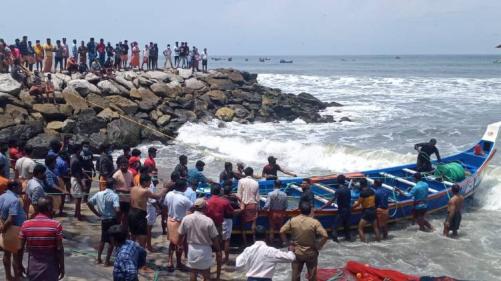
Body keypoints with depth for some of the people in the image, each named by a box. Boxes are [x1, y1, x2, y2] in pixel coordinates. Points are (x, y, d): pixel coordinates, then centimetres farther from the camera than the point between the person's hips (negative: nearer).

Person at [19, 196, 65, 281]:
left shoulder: (26, 225, -6)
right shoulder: (56, 225, -15)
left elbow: (20, 248, 1)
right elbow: (59, 249, -11)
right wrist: (62, 267, 0)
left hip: (33, 268, 3)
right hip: (50, 269, -3)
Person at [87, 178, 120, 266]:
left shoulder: (99, 194, -1)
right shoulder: (114, 196, -18)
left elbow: (89, 203, 0)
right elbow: (117, 210, -29)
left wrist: (97, 213, 5)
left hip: (103, 220, 5)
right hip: (113, 220, -5)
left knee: (102, 239, 21)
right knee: (111, 241, 7)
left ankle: (99, 258, 22)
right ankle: (107, 261, 9)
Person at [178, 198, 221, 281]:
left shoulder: (186, 219, -9)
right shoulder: (208, 221, -18)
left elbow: (181, 234, 2)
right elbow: (214, 238, -10)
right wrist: (218, 250, 5)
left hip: (192, 248, 3)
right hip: (204, 250, -3)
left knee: (193, 272, 18)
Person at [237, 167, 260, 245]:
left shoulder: (241, 181, -8)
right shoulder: (256, 183, 0)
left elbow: (239, 195, -10)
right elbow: (257, 197, 4)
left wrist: (241, 203, -1)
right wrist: (257, 205, 15)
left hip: (244, 204, -2)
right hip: (253, 204, 2)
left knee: (243, 222, 8)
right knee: (253, 222, 13)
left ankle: (244, 240, 7)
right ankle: (253, 238, 12)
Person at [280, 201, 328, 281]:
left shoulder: (292, 220, -10)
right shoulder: (315, 222, -16)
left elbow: (282, 231, -10)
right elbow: (325, 236, -21)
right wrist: (318, 246, -8)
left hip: (296, 252, 2)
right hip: (311, 253, -2)